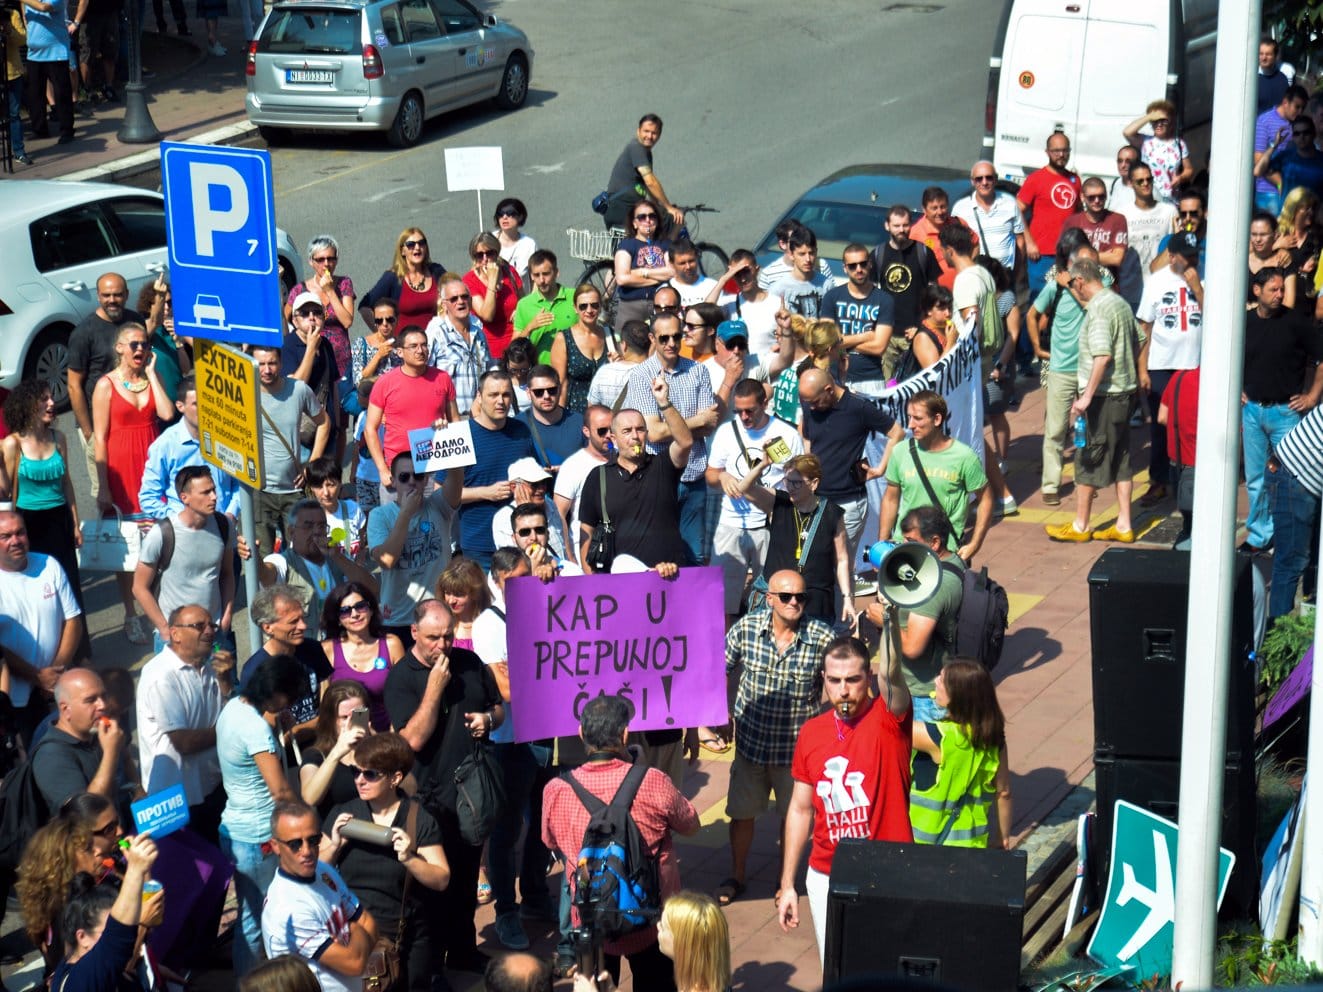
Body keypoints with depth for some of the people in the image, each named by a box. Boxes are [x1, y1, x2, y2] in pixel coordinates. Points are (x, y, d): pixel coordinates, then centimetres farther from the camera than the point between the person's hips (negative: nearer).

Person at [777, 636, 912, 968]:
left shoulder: (889, 720, -10)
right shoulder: (811, 733, 3)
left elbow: (891, 673, -33)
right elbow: (800, 809, 10)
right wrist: (787, 885, 10)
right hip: (825, 878, 4)